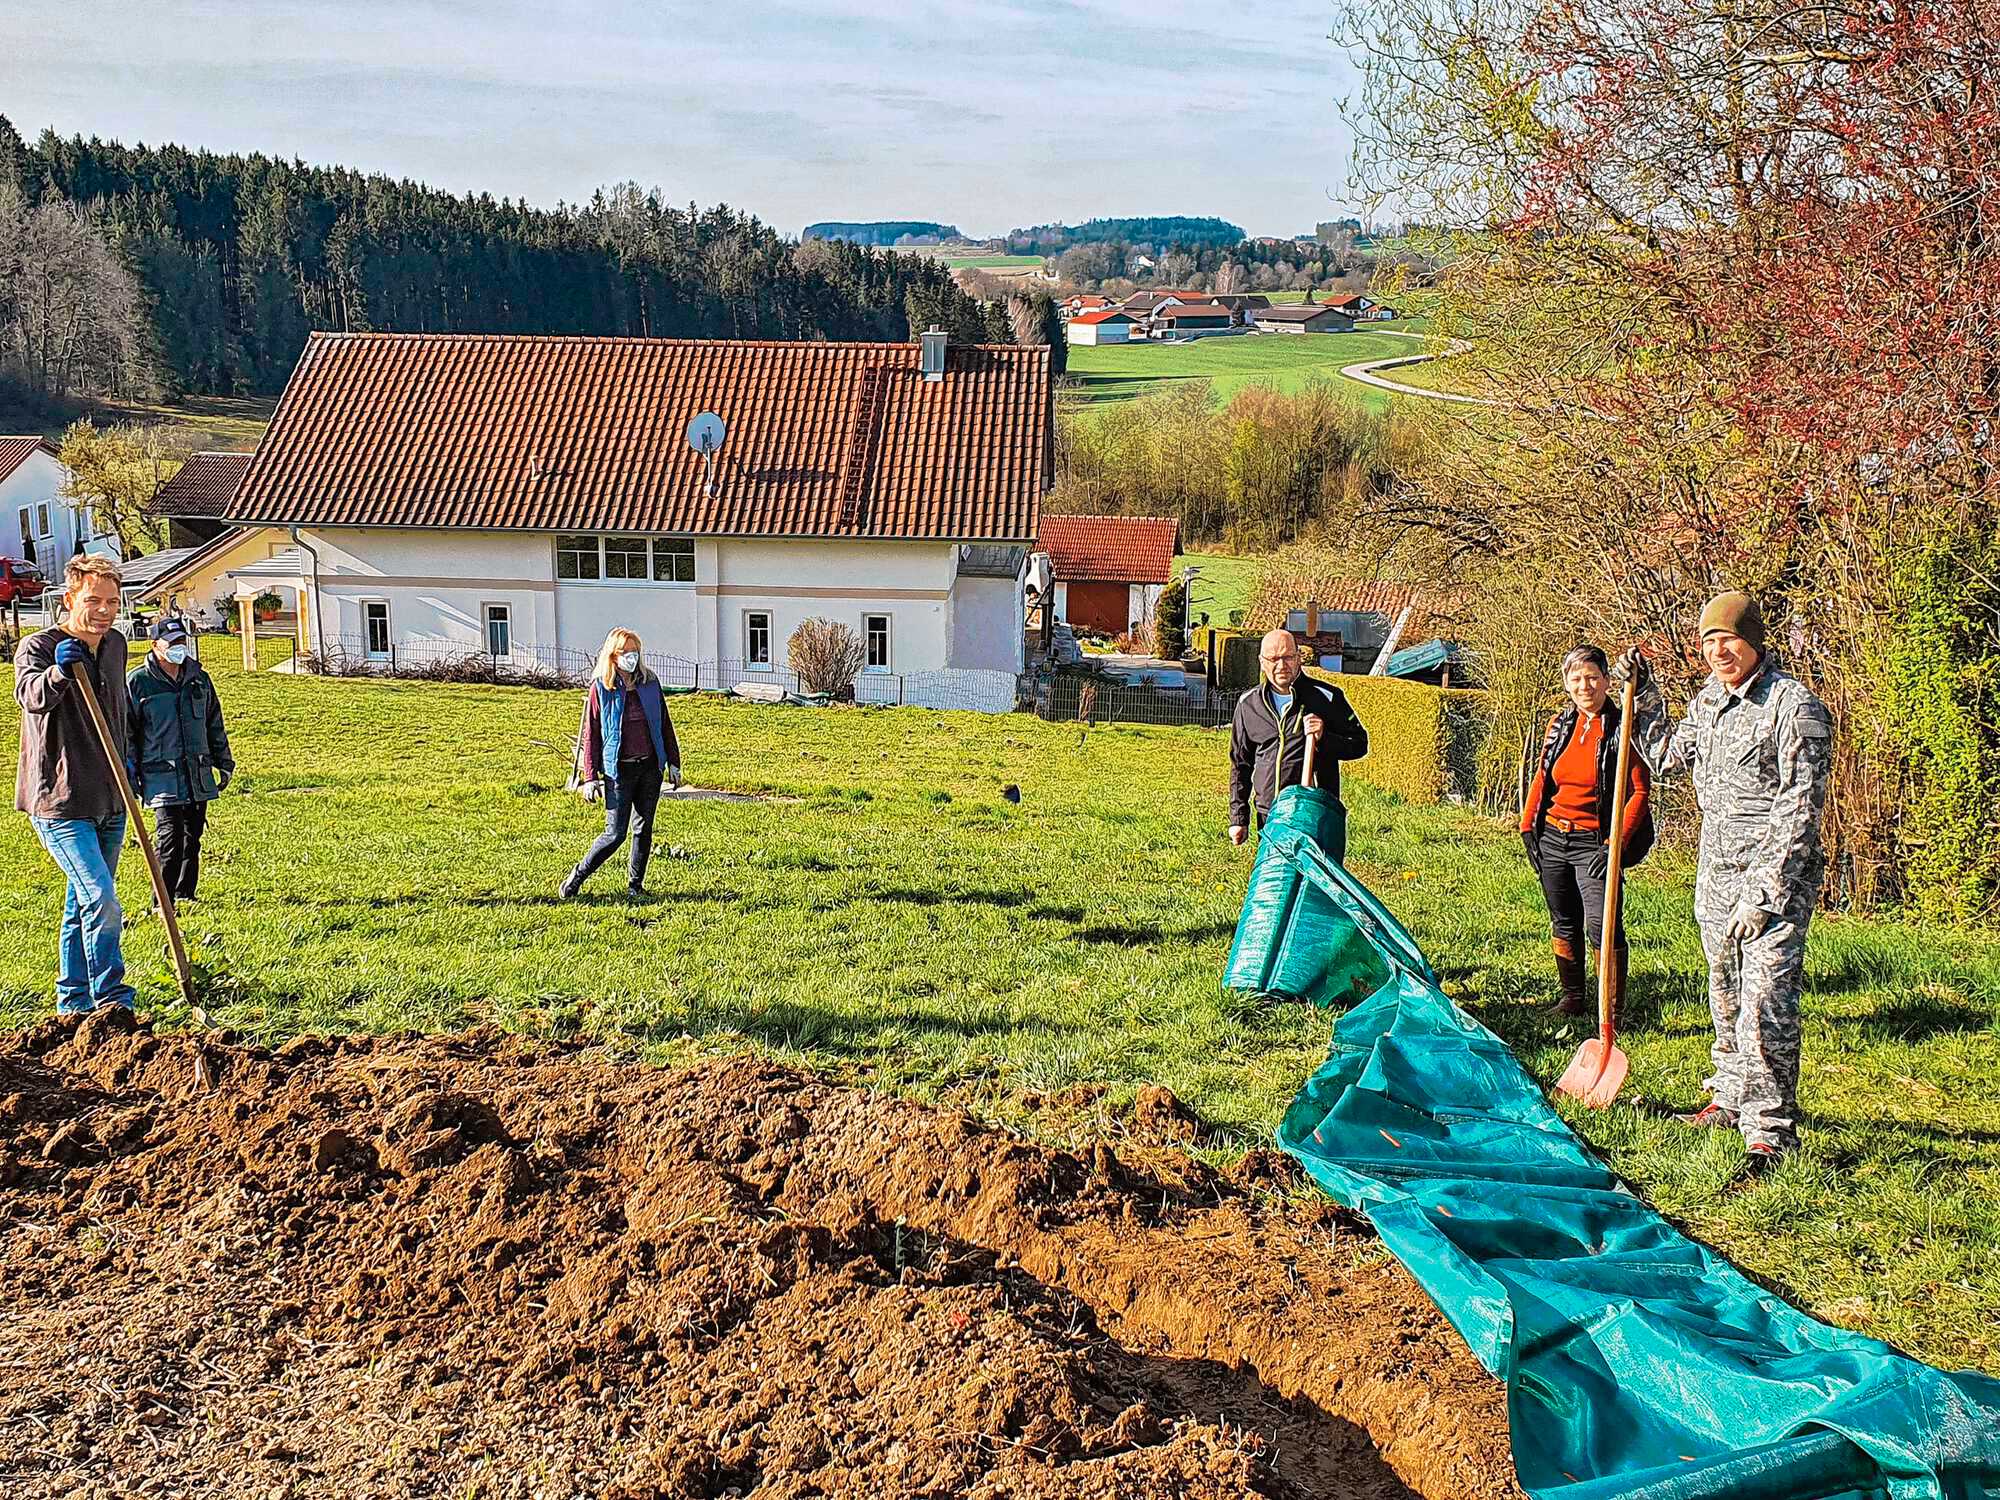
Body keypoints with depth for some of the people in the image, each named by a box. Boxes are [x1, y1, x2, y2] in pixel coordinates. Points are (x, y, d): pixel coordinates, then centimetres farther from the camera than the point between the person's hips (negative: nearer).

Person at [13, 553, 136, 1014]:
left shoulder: (116, 645, 8)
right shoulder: (37, 647, -12)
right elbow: (31, 695, -35)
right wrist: (60, 672, -55)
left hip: (109, 802, 7)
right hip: (59, 803, -7)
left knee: (85, 905, 16)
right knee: (101, 902, -17)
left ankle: (73, 1003, 28)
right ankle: (112, 1004, -8)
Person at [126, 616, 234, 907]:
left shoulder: (199, 679, 12)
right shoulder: (137, 682, -3)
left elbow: (215, 725, 21)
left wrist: (224, 763, 22)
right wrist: (129, 773, -4)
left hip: (198, 777, 5)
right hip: (161, 777, -5)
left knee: (193, 839, 11)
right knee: (169, 840, -11)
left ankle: (185, 894, 25)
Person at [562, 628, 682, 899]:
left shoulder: (650, 682, 5)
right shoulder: (601, 688, -4)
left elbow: (664, 724, 12)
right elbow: (590, 734, -2)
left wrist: (673, 762, 10)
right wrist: (590, 776, -6)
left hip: (651, 767, 4)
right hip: (619, 771, -4)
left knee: (643, 829, 8)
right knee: (615, 834, -6)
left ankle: (635, 884, 20)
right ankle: (577, 877, 11)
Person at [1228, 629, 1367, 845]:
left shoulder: (1326, 697, -1)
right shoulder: (1248, 703, 9)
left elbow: (1359, 744, 5)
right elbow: (1240, 765, 15)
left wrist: (1324, 737, -14)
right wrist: (1238, 818, 9)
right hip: (1268, 817, 3)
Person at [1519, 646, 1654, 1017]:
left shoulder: (1622, 729, -9)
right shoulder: (1560, 726, 8)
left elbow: (1639, 793, -10)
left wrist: (1614, 844, -15)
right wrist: (1528, 828, 11)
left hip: (1593, 842, -6)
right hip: (1551, 838, 6)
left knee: (1603, 926, -12)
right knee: (1564, 925, 14)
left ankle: (1613, 1008, -1)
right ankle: (1572, 998, 27)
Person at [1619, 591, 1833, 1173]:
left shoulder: (1794, 706, -15)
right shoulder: (1709, 699, 9)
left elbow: (1800, 812, -18)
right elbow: (1667, 756, 27)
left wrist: (1766, 890, -21)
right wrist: (1643, 695, 16)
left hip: (1776, 875, -8)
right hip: (1716, 873, 8)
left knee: (1764, 1005, -13)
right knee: (1726, 998, 19)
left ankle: (1769, 1132, -7)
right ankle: (1731, 1099, 35)